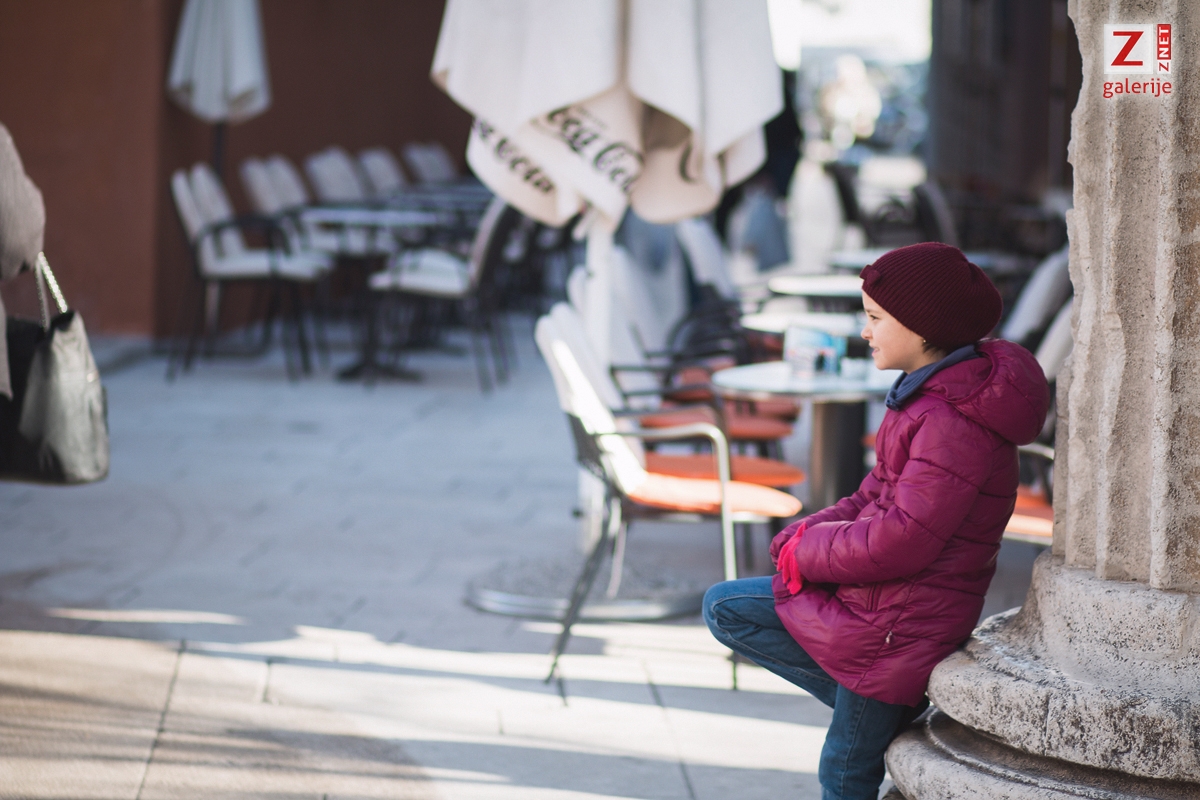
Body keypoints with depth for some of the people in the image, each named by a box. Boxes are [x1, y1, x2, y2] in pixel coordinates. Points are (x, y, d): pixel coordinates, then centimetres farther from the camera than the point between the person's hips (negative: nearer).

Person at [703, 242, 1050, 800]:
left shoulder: (956, 423, -24)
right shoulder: (929, 394, 9)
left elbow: (902, 540, -27)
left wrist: (809, 550, -11)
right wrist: (806, 537, -3)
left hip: (903, 621, -10)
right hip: (875, 599, 10)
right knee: (725, 608, 11)